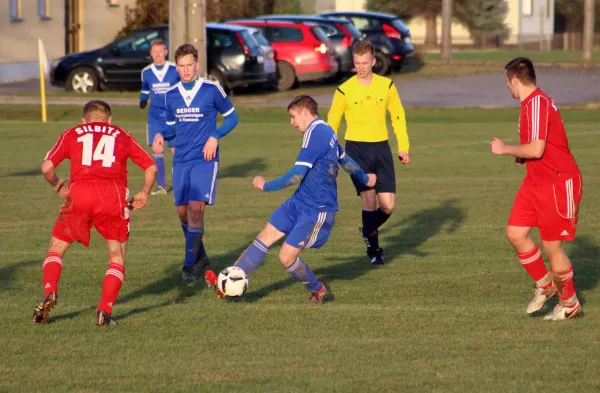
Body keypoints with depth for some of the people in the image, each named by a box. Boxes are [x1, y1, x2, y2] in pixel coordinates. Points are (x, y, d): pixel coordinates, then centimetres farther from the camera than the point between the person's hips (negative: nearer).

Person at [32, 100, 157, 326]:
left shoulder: (72, 134, 21)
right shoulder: (122, 136, 24)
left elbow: (47, 167, 8)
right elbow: (151, 167, 19)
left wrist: (57, 186, 25)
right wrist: (144, 194, 31)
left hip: (79, 193, 0)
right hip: (113, 195, 0)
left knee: (56, 249, 17)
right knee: (117, 256, 14)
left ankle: (49, 293, -7)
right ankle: (105, 311, -2)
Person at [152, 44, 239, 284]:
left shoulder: (212, 90, -5)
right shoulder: (171, 95, 7)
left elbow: (231, 117, 4)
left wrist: (215, 137, -11)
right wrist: (161, 136, -4)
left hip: (204, 159, -5)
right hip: (181, 160, 5)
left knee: (195, 208, -16)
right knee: (183, 211, 7)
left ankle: (190, 266, -11)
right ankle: (200, 257, 28)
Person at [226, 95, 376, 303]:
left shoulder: (315, 134, -21)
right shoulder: (327, 133, 9)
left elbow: (296, 176, -24)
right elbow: (345, 160, 25)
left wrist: (266, 186, -12)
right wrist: (364, 179, 44)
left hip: (316, 211, -10)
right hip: (298, 202, 10)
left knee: (286, 256, -7)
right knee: (265, 237, 3)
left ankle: (317, 289, 17)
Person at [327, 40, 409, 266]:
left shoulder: (387, 86, 2)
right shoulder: (344, 91, -4)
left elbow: (398, 117, 11)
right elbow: (331, 123, 6)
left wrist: (403, 148, 4)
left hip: (381, 147, 3)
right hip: (356, 148, -3)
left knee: (388, 205, -1)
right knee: (369, 198, -13)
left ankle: (369, 231, 30)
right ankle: (373, 249, 2)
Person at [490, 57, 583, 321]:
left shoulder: (537, 103, -20)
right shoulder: (531, 103, 11)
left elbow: (536, 149, -27)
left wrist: (505, 149, -12)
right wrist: (521, 157, 8)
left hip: (558, 183, -9)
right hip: (535, 182, 9)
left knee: (552, 246, -1)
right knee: (515, 233, 3)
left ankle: (570, 305, 15)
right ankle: (545, 285, 20)